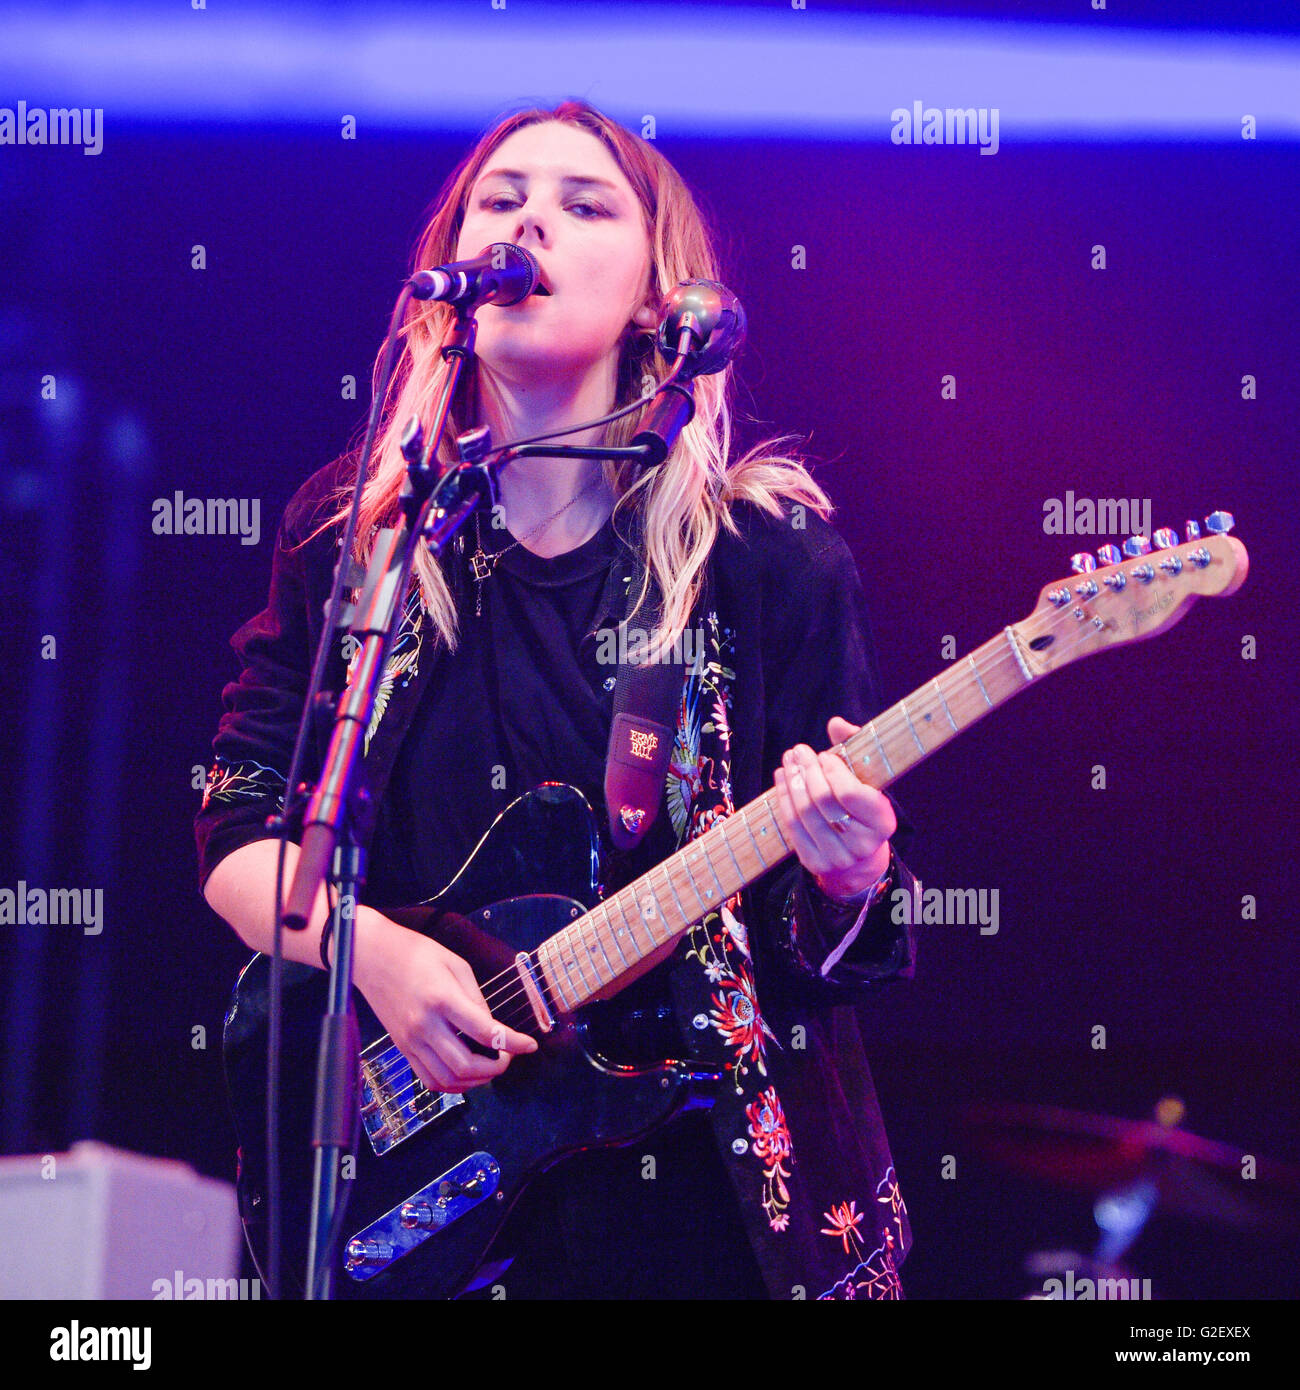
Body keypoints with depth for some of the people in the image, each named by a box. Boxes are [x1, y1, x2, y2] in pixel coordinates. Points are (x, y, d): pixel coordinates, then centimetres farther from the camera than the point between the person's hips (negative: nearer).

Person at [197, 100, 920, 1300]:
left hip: (715, 1175, -1)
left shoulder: (769, 557, -4)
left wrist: (846, 881, -26)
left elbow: (840, 952, -4)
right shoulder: (352, 530, 2)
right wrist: (374, 954, -15)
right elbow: (240, 829, 3)